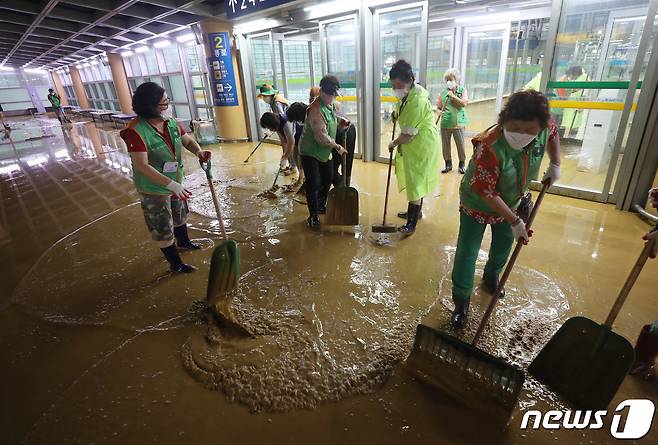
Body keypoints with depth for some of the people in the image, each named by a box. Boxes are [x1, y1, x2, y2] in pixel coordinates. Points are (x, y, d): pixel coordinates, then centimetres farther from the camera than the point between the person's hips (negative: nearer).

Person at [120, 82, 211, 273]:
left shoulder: (170, 121, -5)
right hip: (154, 189, -7)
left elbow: (187, 140, 7)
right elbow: (142, 166, -30)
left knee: (180, 215, 29)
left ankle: (183, 242, 55)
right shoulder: (136, 131, -26)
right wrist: (171, 184, -37)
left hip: (175, 182, 7)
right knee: (162, 228, 8)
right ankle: (175, 263, 25)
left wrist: (198, 151, -17)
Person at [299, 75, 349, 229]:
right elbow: (322, 137, -30)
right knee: (313, 184, -7)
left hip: (324, 151, 10)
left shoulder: (330, 104, 1)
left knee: (328, 178, 20)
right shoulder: (316, 110, -28)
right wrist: (338, 147, -18)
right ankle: (313, 216, 8)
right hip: (310, 152, -9)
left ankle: (321, 205, 41)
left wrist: (341, 121, 1)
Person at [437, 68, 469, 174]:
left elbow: (464, 103, -13)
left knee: (460, 145, 7)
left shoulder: (462, 90, -1)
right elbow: (439, 106, 10)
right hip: (445, 123, 2)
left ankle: (461, 164, 24)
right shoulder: (443, 92, 3)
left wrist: (453, 96, -17)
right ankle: (448, 164, 26)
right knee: (445, 145, 10)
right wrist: (439, 111, -12)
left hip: (458, 123, -2)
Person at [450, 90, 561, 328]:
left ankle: (491, 276, 50)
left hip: (510, 201, 6)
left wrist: (555, 165, 1)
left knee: (505, 243, 21)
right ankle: (461, 300, 11)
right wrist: (515, 221, -28)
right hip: (478, 204, -6)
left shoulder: (544, 129, -19)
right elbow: (486, 193, -32)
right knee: (467, 252, -5)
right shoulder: (490, 147, -38)